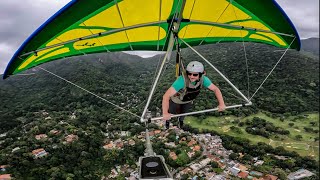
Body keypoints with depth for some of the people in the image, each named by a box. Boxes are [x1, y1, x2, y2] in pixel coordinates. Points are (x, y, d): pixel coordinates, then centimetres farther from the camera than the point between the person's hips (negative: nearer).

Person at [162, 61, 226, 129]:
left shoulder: (203, 79, -32)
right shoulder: (182, 80, -46)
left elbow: (215, 89, -19)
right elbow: (166, 96, -50)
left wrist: (221, 103, -32)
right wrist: (165, 113, -60)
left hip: (188, 101, 4)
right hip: (176, 100, -3)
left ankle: (181, 119, 62)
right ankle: (167, 119, 56)